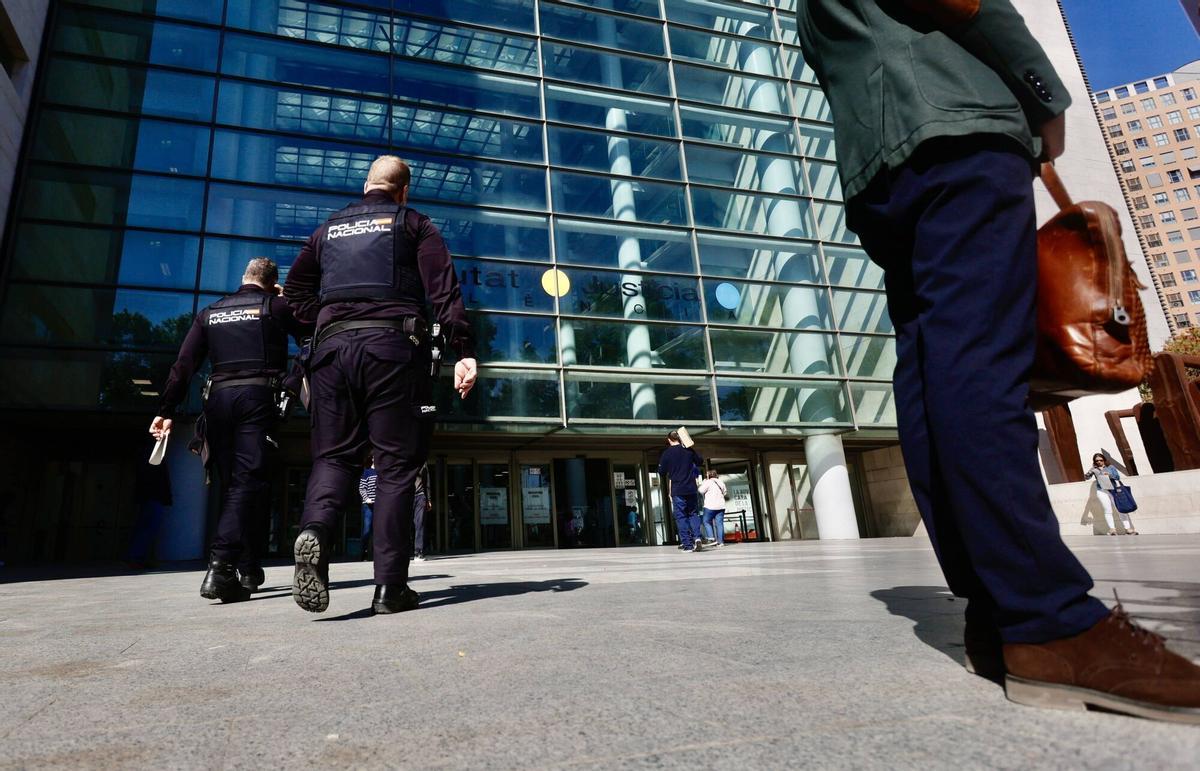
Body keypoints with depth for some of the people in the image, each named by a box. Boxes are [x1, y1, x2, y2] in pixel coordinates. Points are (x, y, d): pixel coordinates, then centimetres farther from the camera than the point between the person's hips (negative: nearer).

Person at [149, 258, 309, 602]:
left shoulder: (210, 313, 17)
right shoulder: (275, 306, 6)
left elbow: (184, 365, 8)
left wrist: (166, 411, 6)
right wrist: (285, 300, 26)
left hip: (219, 398, 4)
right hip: (258, 396, -4)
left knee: (231, 484, 10)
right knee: (249, 481, -10)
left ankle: (249, 570, 13)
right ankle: (221, 566, -25)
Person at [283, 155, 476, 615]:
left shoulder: (330, 228, 23)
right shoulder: (413, 223, 11)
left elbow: (295, 291, 21)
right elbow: (444, 289, -3)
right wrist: (463, 351, -9)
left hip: (332, 348, 3)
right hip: (392, 347, -3)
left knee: (333, 455, 8)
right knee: (396, 464, -1)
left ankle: (314, 530, -23)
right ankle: (390, 587, -2)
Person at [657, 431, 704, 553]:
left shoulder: (667, 453, -5)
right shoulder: (689, 450, 4)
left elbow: (661, 472, 0)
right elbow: (700, 462, 18)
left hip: (677, 490, -3)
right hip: (691, 489, 3)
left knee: (681, 517, 2)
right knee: (693, 513, 15)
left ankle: (687, 544, -2)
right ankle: (697, 537, -5)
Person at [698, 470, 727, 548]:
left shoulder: (708, 482, -8)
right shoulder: (721, 482, 13)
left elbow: (701, 491, -6)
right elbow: (725, 493, 21)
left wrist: (702, 483, 9)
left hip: (710, 506, -6)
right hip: (721, 506, 6)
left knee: (706, 521, 6)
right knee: (719, 523, 4)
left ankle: (711, 538, -5)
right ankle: (721, 541, 1)